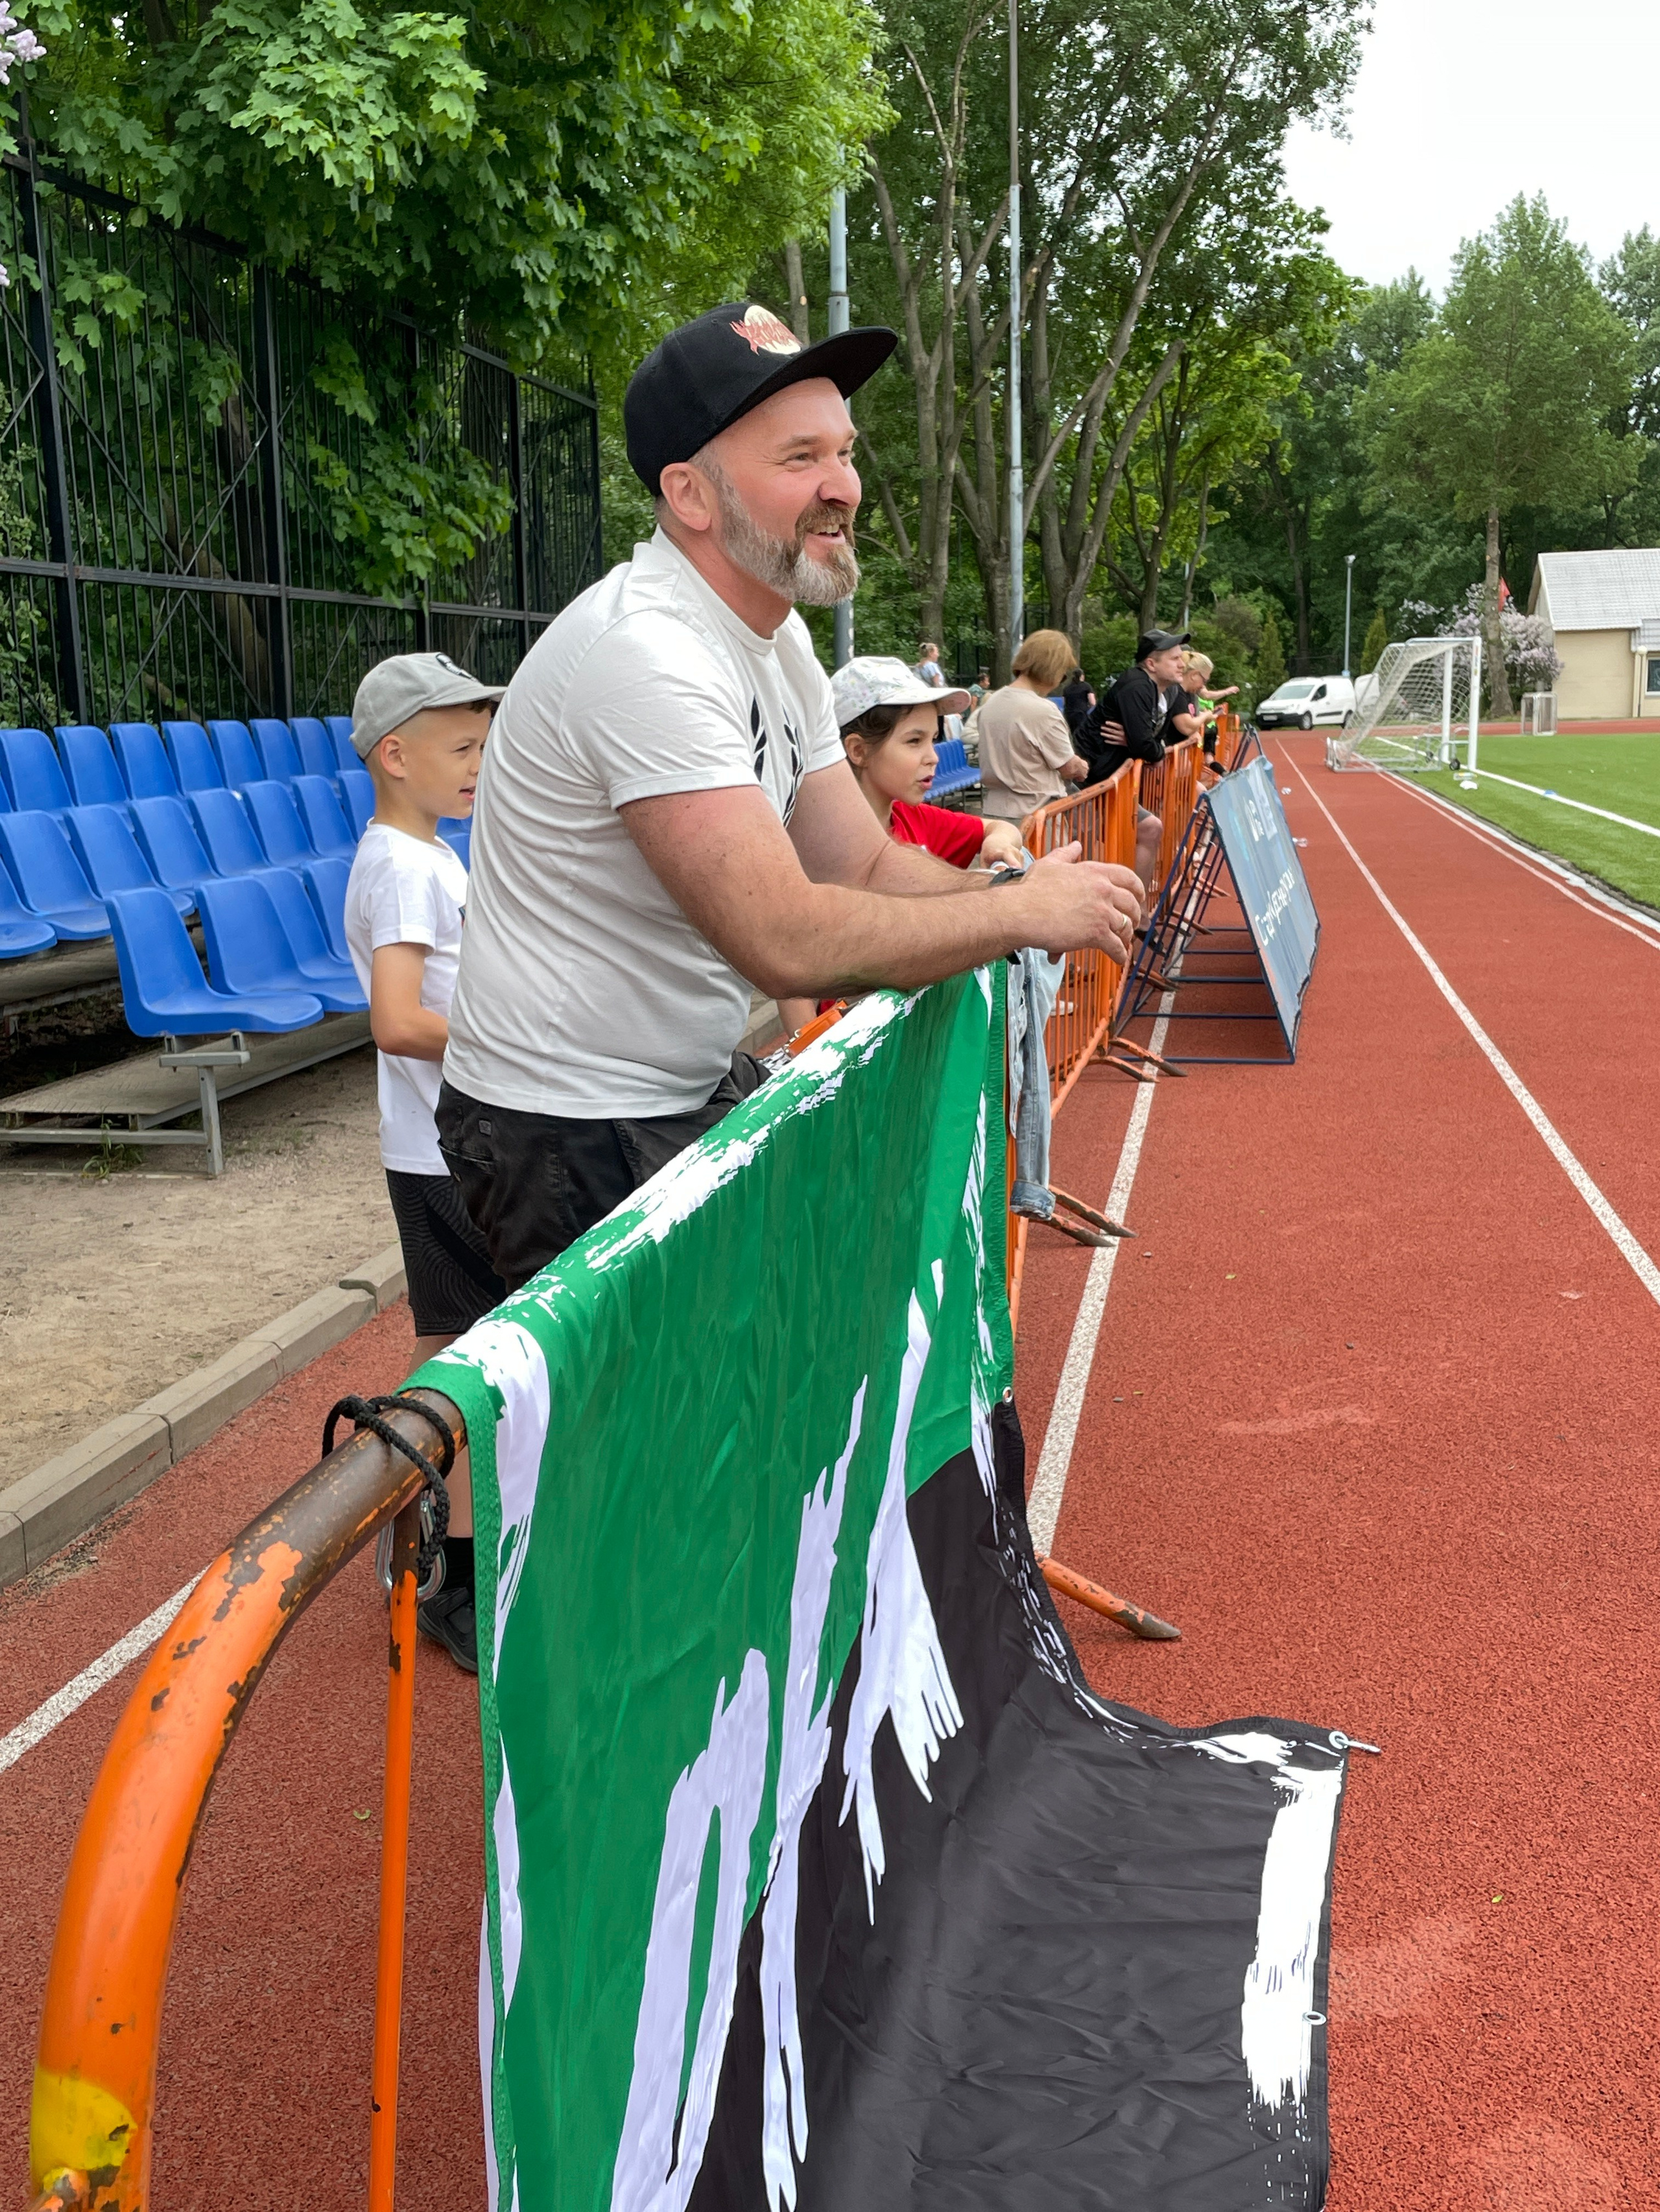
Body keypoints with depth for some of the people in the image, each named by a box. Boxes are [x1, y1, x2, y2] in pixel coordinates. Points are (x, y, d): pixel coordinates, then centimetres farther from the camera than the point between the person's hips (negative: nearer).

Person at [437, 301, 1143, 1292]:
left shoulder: (779, 636, 6)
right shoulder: (644, 652, -26)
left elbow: (865, 866, 5)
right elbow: (789, 942, -31)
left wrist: (1034, 898, -12)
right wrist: (1024, 912, -19)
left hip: (703, 1092, 9)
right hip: (576, 1144, -9)